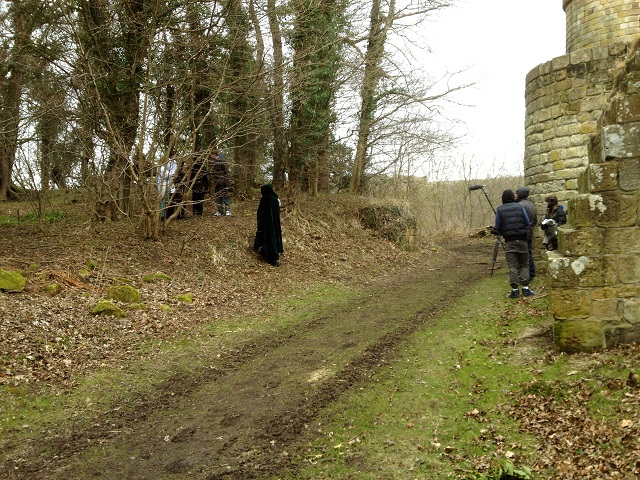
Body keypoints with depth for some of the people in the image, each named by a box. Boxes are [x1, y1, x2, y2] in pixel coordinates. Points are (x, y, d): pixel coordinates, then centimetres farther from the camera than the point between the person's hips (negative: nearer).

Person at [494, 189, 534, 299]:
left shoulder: (500, 210, -2)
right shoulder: (520, 207, 1)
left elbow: (497, 228, 0)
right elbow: (528, 223, 2)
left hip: (509, 241, -1)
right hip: (522, 240, 1)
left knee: (512, 267, 2)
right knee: (524, 265, 10)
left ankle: (515, 290, 1)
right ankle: (525, 288, 6)